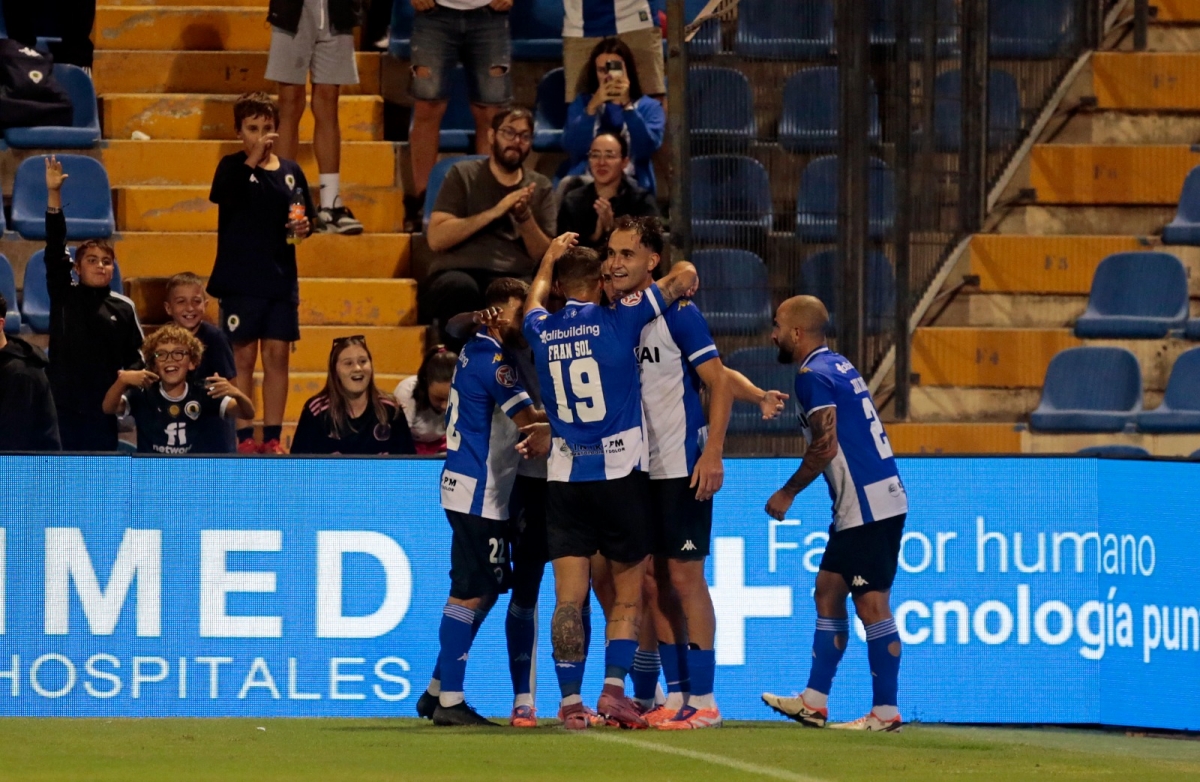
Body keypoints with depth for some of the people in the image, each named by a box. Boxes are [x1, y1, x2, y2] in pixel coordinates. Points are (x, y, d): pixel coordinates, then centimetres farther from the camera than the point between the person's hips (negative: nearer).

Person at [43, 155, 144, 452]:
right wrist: (53, 195, -17)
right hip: (61, 403, -1)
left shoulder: (123, 308, 4)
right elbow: (54, 249, -7)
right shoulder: (63, 295, 2)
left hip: (102, 406, 1)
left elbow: (136, 355, 9)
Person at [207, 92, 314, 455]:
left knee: (277, 356, 5)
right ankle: (244, 437, 5)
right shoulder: (234, 167, -2)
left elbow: (305, 216, 17)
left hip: (281, 279, 3)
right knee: (243, 357, 0)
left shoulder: (290, 171, 9)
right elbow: (225, 196, -23)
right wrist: (254, 158, -26)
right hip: (241, 281, -3)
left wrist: (303, 227, -5)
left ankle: (273, 437, 10)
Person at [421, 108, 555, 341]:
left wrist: (525, 216, -8)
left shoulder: (539, 187, 18)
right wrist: (495, 212, -9)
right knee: (461, 288, -41)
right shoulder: (463, 175, 10)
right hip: (458, 272, -1)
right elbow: (436, 239, -3)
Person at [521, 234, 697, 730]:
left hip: (564, 478, 3)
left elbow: (535, 299, 30)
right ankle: (614, 689, -6)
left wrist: (550, 258, 44)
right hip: (621, 473, -3)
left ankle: (570, 701, -4)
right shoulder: (618, 321, -7)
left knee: (569, 597, 1)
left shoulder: (542, 331, 4)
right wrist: (681, 285, 22)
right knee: (627, 596, 6)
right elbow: (686, 276, 1)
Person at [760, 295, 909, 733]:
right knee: (828, 594, 14)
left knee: (871, 606, -7)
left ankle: (886, 712, -5)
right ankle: (813, 703, 18)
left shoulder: (813, 376, -12)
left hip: (869, 507, -10)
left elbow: (825, 447, -17)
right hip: (858, 507, 10)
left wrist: (787, 493, -7)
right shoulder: (839, 367, 17)